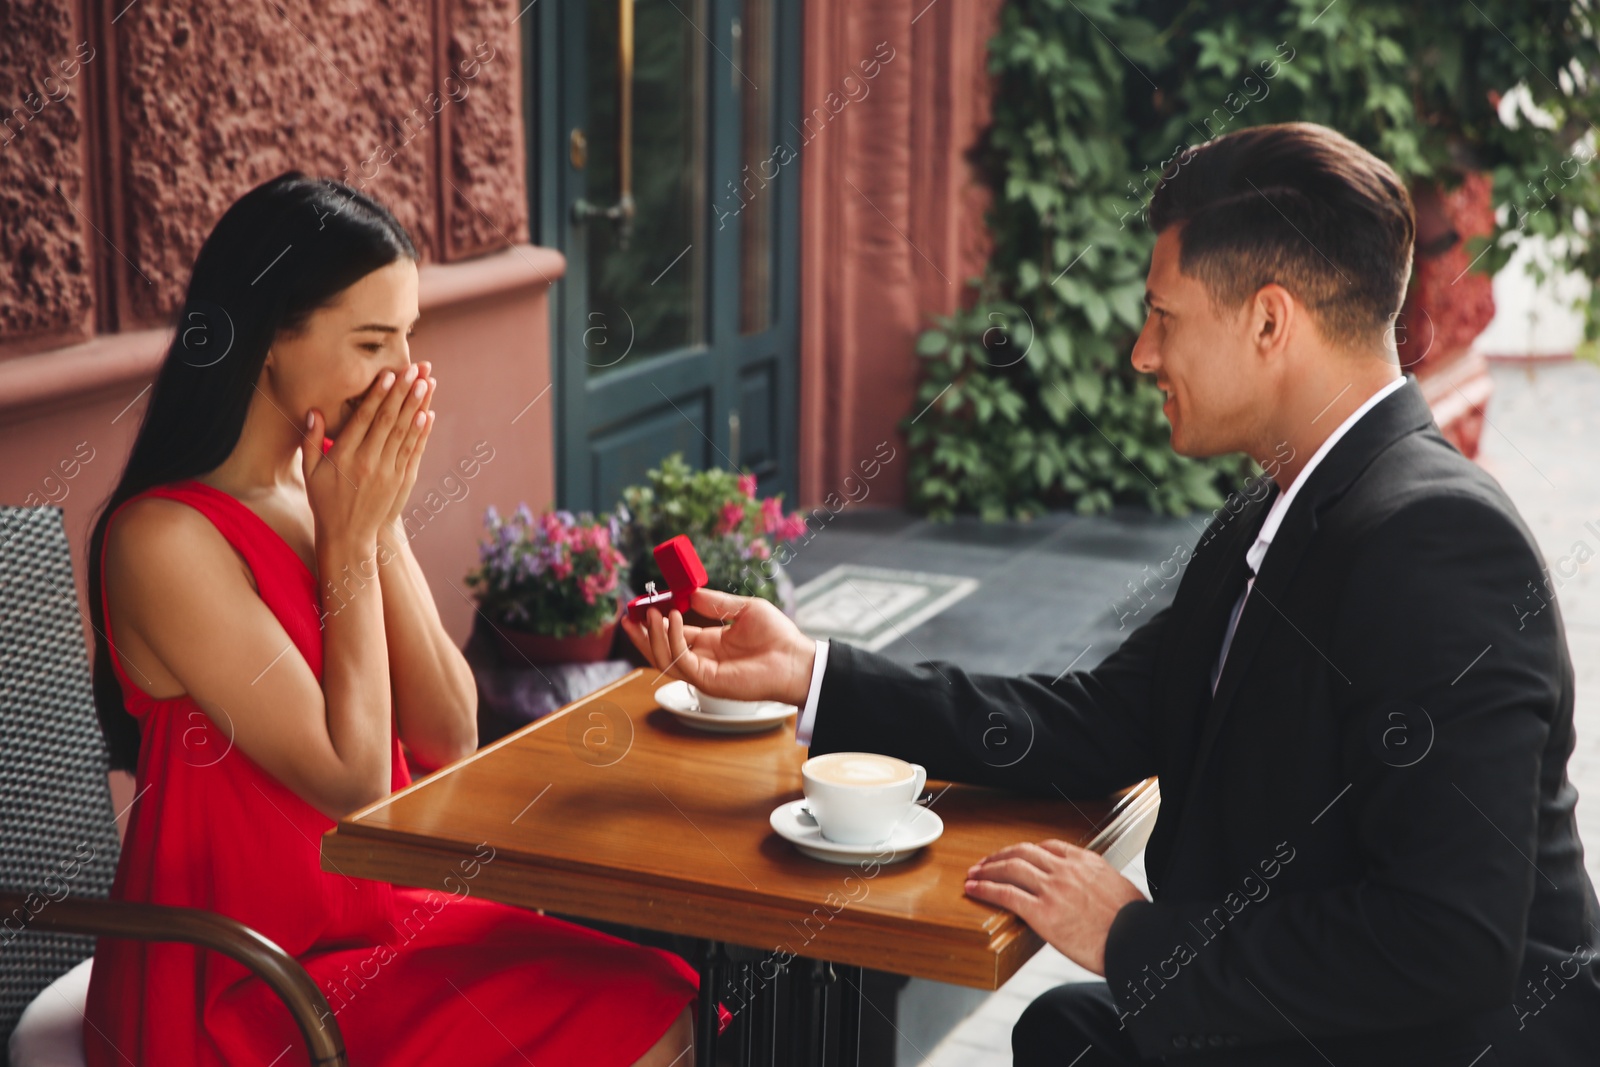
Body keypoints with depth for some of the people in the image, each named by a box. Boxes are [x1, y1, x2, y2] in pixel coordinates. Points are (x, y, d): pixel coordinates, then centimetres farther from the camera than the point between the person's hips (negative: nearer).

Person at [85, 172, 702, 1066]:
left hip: (368, 916, 7)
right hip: (237, 992, -7)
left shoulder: (329, 490, 3)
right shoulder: (167, 539, -20)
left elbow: (450, 739, 0)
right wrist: (350, 538, -16)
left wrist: (384, 524, -9)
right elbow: (351, 781, -19)